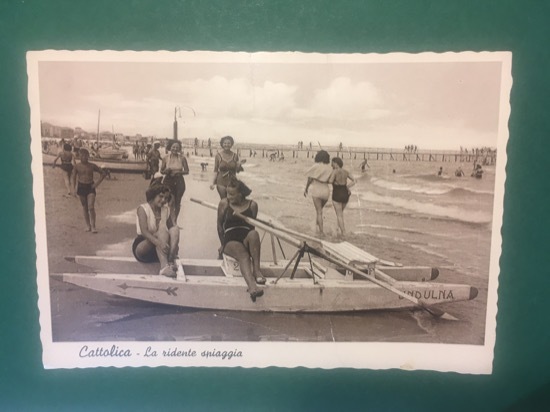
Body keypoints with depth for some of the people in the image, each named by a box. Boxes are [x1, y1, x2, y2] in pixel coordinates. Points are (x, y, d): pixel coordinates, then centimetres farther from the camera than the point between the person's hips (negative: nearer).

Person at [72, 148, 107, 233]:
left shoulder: (92, 166, -2)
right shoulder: (77, 166, -1)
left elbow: (103, 173, 7)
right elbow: (74, 176, 11)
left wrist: (97, 183, -2)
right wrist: (75, 186, 3)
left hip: (90, 187, -1)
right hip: (81, 187, 1)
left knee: (91, 207, -11)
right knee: (84, 207, 8)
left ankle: (93, 227, -8)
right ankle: (88, 225, 19)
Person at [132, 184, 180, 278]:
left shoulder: (167, 210, 5)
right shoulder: (143, 209, -8)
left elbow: (173, 232, -4)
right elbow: (144, 231, -23)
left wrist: (175, 245, -26)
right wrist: (159, 243, -41)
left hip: (158, 250, 4)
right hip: (142, 248, -4)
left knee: (175, 228, -21)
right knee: (162, 231, -31)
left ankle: (170, 261, -36)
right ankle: (164, 266, -49)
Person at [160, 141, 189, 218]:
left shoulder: (182, 158, -4)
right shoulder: (166, 158, -2)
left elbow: (187, 171, 2)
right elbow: (161, 171, 7)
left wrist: (179, 172, -15)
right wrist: (166, 171, -15)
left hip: (179, 181, 0)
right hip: (168, 181, 0)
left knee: (177, 203, 9)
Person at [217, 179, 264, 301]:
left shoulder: (252, 205, 8)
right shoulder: (224, 203, 5)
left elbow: (252, 226, 13)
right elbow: (220, 225, 12)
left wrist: (250, 242, 4)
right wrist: (223, 244, 15)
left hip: (246, 239, 2)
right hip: (231, 240, -2)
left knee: (254, 234, -36)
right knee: (244, 256, -35)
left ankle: (256, 269, -31)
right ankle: (252, 285, -59)